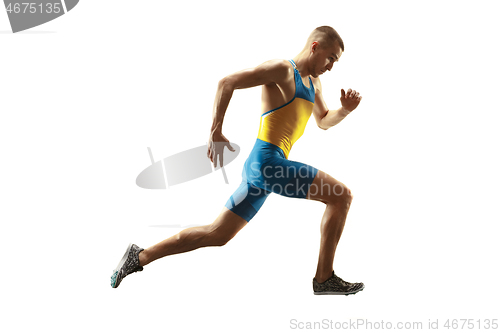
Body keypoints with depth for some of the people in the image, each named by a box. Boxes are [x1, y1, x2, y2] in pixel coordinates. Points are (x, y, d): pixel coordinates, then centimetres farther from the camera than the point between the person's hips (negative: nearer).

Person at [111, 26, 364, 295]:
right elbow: (227, 82, -11)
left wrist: (345, 109, 12)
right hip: (267, 162, -10)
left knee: (216, 235, 11)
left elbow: (323, 122, 33)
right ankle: (324, 280, -1)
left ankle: (139, 257, 18)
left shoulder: (314, 83, 22)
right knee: (341, 196, -9)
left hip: (259, 169, 10)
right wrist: (215, 131, -17)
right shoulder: (282, 69, -6)